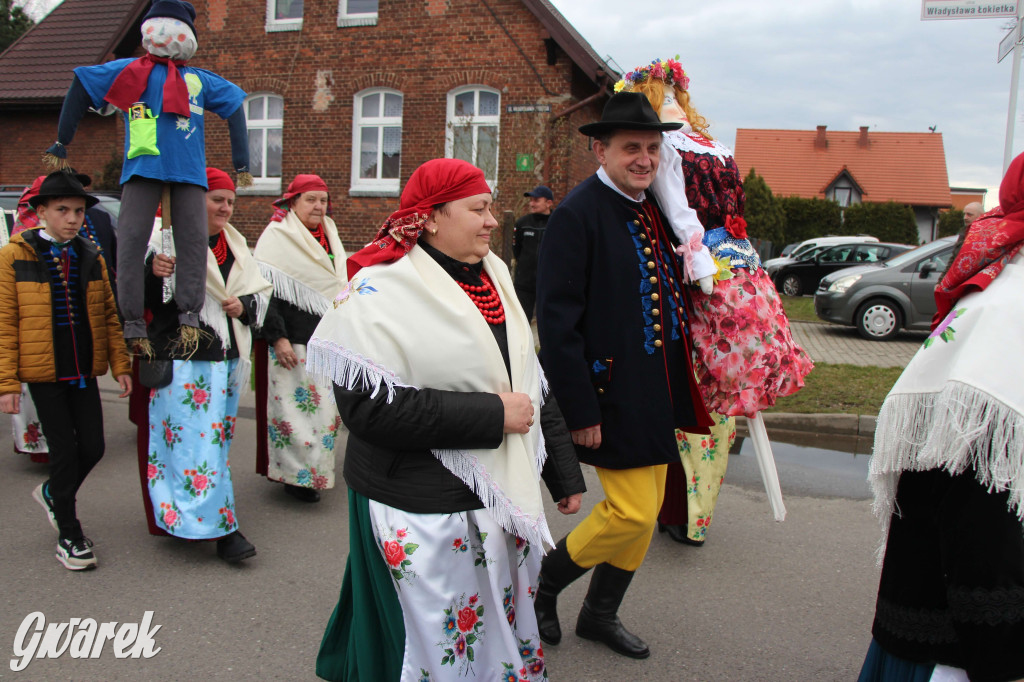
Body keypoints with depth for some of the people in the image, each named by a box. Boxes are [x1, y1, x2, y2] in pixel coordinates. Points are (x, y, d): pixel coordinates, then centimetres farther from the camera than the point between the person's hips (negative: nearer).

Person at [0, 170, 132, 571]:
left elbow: (108, 315, 10)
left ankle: (53, 493, 37)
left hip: (84, 372, 4)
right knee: (64, 449, 0)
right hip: (43, 373, -4)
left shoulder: (91, 257, 7)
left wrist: (120, 365, 3)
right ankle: (69, 536, 17)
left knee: (93, 447, 5)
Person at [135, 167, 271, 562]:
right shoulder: (165, 237, -6)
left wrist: (245, 305, -2)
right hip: (181, 362, -7)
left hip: (227, 359, 7)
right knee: (195, 442, -8)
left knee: (216, 439, 13)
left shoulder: (235, 245, 15)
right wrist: (152, 274, -31)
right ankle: (221, 528, -2)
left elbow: (261, 292, 19)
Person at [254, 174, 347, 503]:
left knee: (322, 405, 10)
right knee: (294, 406, -4)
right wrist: (278, 337, -19)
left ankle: (315, 469, 22)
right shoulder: (275, 237, -6)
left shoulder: (329, 237, 15)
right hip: (292, 343, -7)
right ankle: (296, 475, 6)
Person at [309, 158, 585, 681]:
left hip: (499, 499, 7)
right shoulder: (382, 289, -14)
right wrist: (490, 415, -21)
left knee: (501, 633, 20)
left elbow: (533, 382, 14)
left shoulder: (492, 276, 8)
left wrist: (565, 474, 16)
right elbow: (368, 406, -24)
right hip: (420, 517, -6)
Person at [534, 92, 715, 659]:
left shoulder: (656, 211, 10)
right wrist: (580, 411, -20)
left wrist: (680, 390, 15)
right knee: (631, 511, -5)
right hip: (612, 394, -8)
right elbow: (557, 321, -19)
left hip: (656, 395, 8)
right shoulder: (578, 213, -15)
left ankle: (600, 614, 33)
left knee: (645, 511, 14)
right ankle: (544, 583, 20)